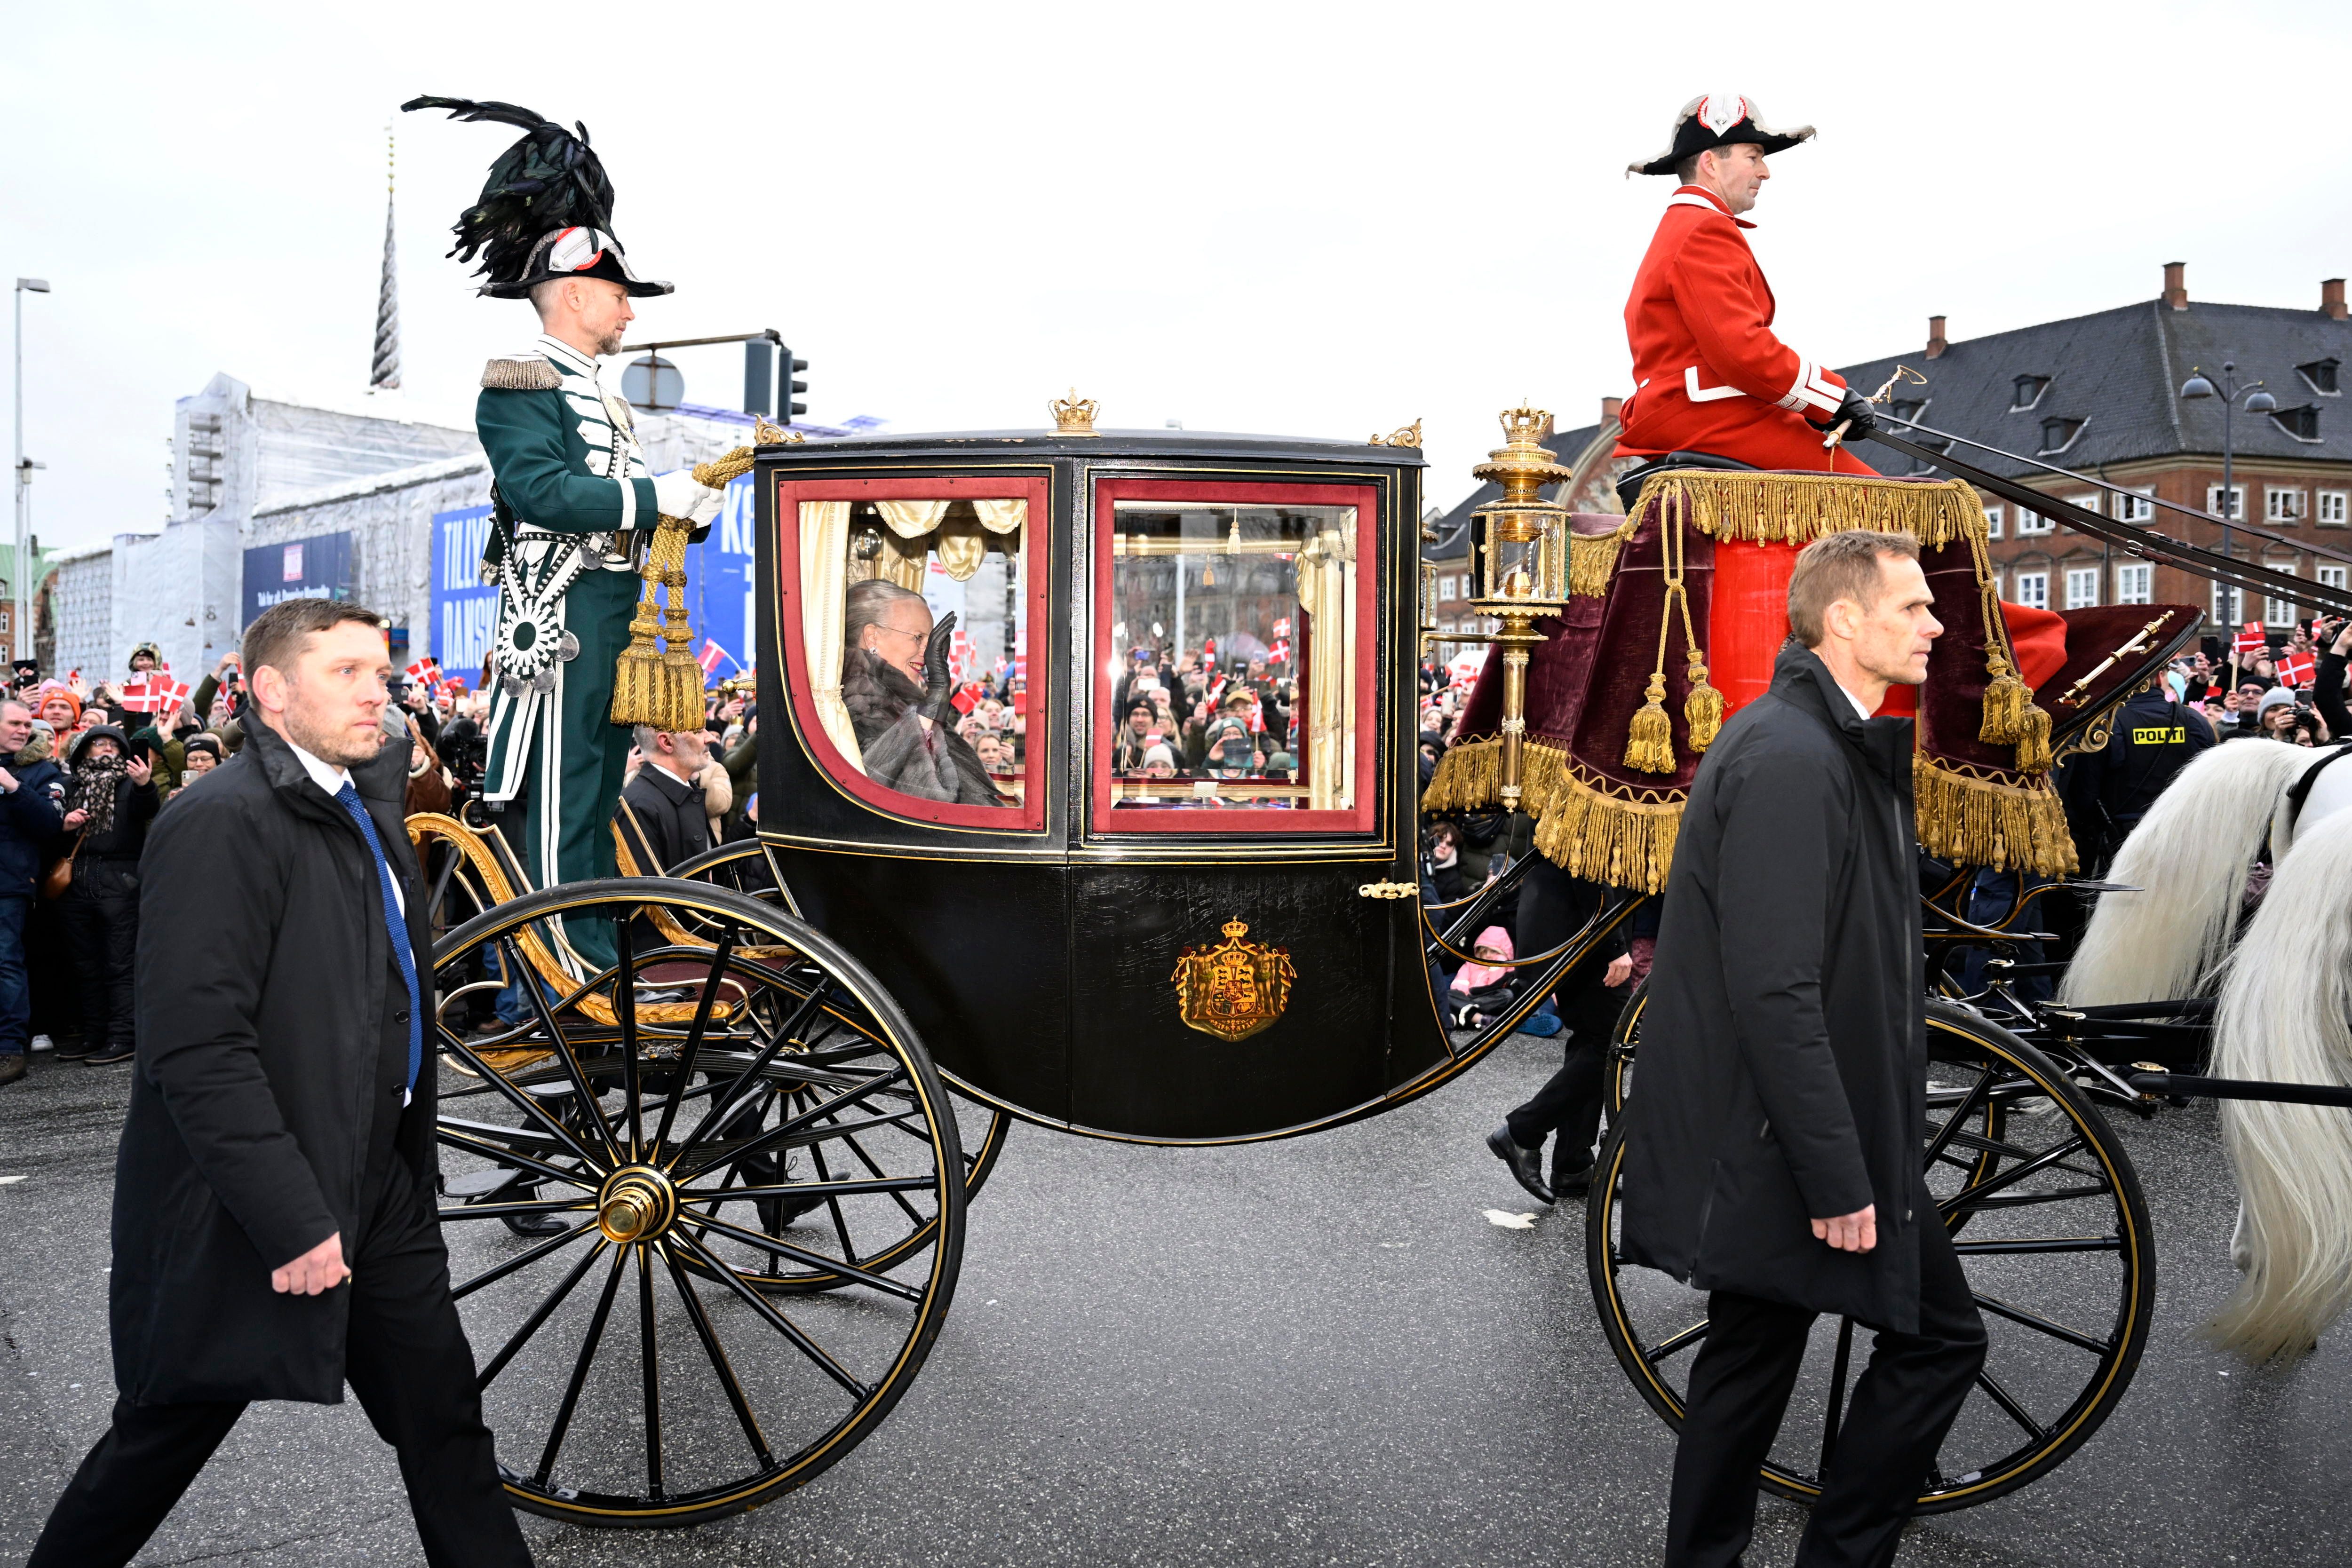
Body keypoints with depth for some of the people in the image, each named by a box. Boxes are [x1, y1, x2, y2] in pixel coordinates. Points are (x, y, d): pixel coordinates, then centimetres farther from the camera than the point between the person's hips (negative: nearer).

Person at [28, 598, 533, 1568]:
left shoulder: (365, 806, 11)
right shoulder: (222, 825, -18)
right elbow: (198, 1050, -25)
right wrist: (292, 1221, -25)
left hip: (379, 1192, 8)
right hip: (244, 1216, -8)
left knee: (445, 1422, 11)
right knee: (169, 1432, 12)